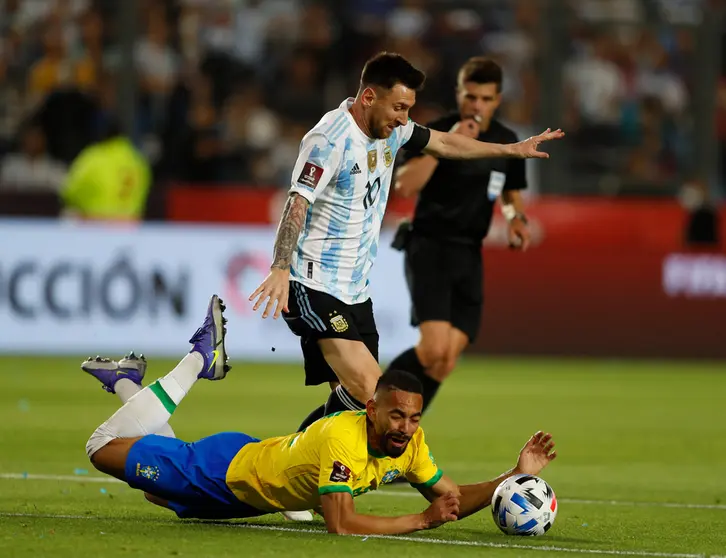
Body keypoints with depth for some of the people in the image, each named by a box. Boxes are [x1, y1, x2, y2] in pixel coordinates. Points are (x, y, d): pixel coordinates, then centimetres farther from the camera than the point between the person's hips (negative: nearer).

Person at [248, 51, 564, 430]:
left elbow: (443, 143, 28)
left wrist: (511, 150, 33)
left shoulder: (391, 129, 10)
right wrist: (280, 269, -38)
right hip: (315, 286, -9)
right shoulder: (330, 139, -17)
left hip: (356, 290, 9)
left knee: (358, 396, 1)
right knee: (366, 390, -22)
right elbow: (297, 203, -26)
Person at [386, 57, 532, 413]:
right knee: (433, 349, -22)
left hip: (469, 254, 5)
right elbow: (404, 185, -23)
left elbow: (511, 194, 25)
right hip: (429, 246, -5)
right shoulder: (437, 131, -9)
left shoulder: (507, 142, 8)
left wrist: (515, 218, 3)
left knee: (446, 362, -1)